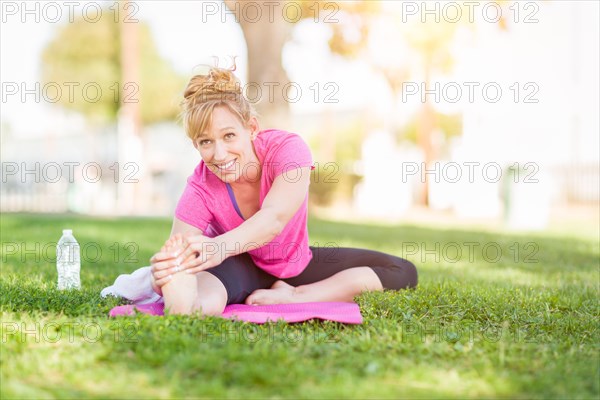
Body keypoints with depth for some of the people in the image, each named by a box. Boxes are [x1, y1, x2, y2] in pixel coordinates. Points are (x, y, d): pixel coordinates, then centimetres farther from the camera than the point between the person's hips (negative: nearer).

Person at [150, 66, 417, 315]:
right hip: (239, 268, -3)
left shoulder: (288, 148, -27)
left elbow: (274, 218, -43)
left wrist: (221, 247, -64)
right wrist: (166, 271, -59)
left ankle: (294, 297, -20)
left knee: (402, 273, -12)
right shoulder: (200, 191, -24)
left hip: (298, 264, 4)